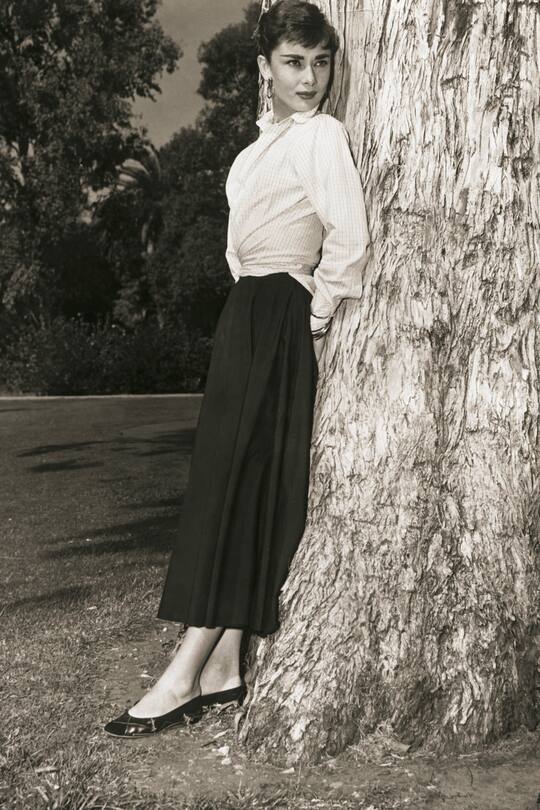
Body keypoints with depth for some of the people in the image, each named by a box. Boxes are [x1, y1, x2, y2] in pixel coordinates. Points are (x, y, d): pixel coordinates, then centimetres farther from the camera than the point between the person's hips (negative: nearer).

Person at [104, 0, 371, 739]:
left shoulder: (322, 135, -9)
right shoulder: (269, 134, 18)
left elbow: (351, 239, -21)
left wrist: (318, 322, -14)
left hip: (283, 321, -9)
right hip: (249, 315, 9)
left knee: (240, 483, -10)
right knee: (228, 480, 6)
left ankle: (185, 678, -5)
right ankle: (223, 667, 11)